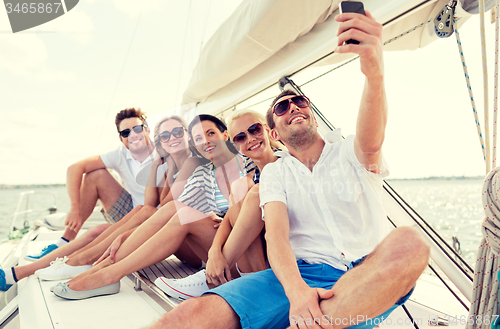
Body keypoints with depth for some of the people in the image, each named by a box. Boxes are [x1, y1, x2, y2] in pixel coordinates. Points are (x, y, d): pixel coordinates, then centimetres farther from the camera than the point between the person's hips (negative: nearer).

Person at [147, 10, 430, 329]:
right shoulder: (274, 174, 12)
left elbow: (371, 140, -18)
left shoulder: (351, 153, 9)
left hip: (369, 278, 3)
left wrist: (374, 73, -40)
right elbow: (276, 235, -4)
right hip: (301, 275, -2)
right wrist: (297, 291, -24)